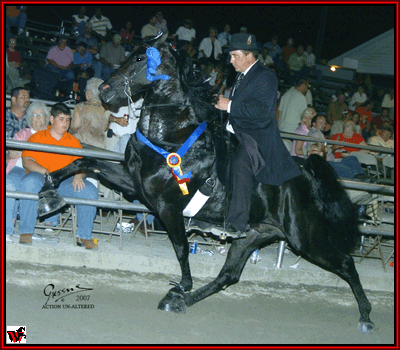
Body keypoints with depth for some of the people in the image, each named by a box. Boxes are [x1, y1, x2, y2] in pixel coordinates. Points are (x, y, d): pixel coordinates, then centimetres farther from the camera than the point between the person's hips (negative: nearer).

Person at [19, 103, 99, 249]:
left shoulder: (73, 141, 18)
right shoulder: (37, 137, 9)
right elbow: (26, 161, -3)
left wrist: (78, 175, -14)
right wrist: (45, 172, -20)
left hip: (65, 182, 3)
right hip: (40, 178, -3)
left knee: (89, 190, -25)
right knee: (29, 182, -39)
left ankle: (84, 236, -12)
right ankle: (25, 232, -30)